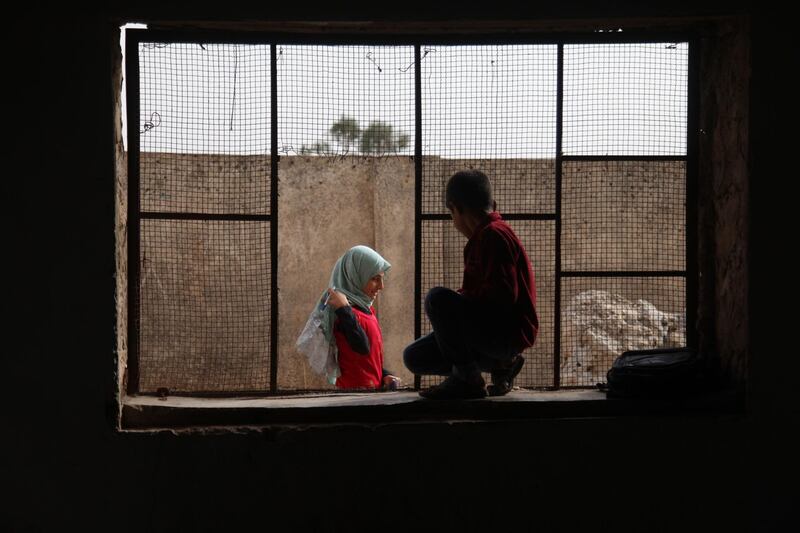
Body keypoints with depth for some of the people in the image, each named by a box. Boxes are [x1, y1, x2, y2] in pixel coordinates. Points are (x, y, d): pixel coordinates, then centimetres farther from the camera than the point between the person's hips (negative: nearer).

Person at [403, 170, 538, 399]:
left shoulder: (494, 234, -14)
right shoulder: (482, 237, 18)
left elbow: (503, 295, -23)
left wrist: (462, 300, -10)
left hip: (509, 332, -10)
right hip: (492, 330, 10)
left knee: (437, 298, -27)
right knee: (415, 357, 6)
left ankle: (466, 380, -17)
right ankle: (500, 364, 10)